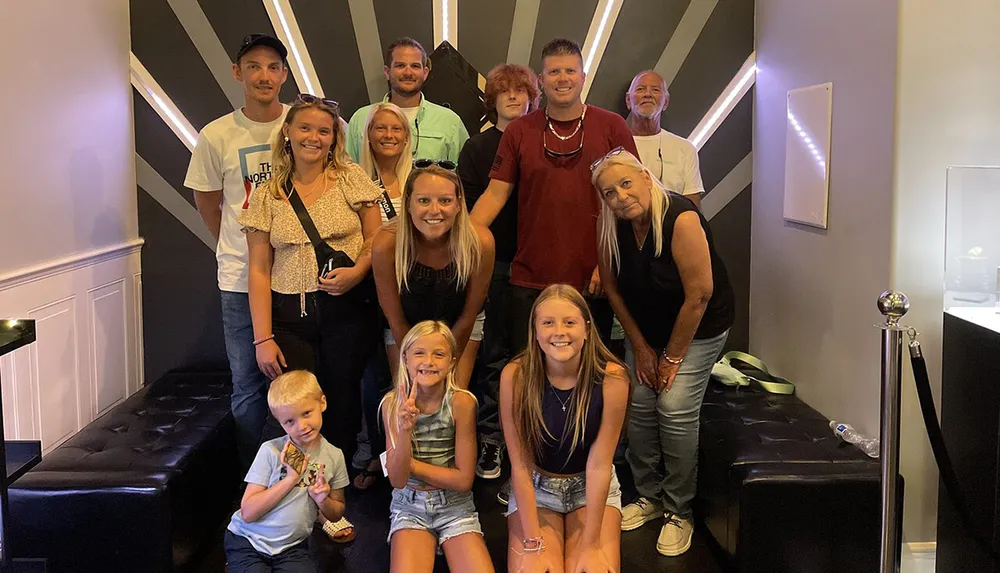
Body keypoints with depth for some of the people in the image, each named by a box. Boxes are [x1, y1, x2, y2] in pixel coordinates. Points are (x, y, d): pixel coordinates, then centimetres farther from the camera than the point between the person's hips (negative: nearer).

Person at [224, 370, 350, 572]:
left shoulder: (334, 456, -3)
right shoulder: (271, 450, -12)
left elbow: (336, 515, 9)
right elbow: (248, 513, -16)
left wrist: (323, 501, -13)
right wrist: (291, 478, -21)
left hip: (292, 547, 2)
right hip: (248, 541, -2)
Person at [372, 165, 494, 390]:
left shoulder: (480, 243, -30)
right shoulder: (386, 246, -31)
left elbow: (468, 317, -15)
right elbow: (396, 321, -17)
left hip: (459, 328, 0)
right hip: (406, 331, 0)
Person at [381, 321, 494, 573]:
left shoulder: (462, 402, -13)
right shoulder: (393, 403, -8)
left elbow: (463, 480, -11)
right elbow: (398, 479, -13)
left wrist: (408, 463, -11)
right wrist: (405, 429, -28)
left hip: (455, 506, 0)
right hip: (410, 506, 0)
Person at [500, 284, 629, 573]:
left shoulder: (612, 377, -21)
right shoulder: (516, 376, -20)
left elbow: (599, 464, -19)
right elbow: (520, 465, -17)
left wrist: (590, 546, -20)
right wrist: (533, 545, -21)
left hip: (592, 487, 0)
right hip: (534, 487, 0)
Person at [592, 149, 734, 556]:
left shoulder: (681, 219, -29)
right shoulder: (610, 227, -13)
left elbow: (699, 295, -25)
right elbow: (612, 287, 0)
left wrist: (673, 357, -16)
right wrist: (640, 347, 0)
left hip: (698, 328, -5)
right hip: (644, 328, 5)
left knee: (676, 410, -13)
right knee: (638, 406, -2)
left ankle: (678, 512, 2)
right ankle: (649, 496, 18)